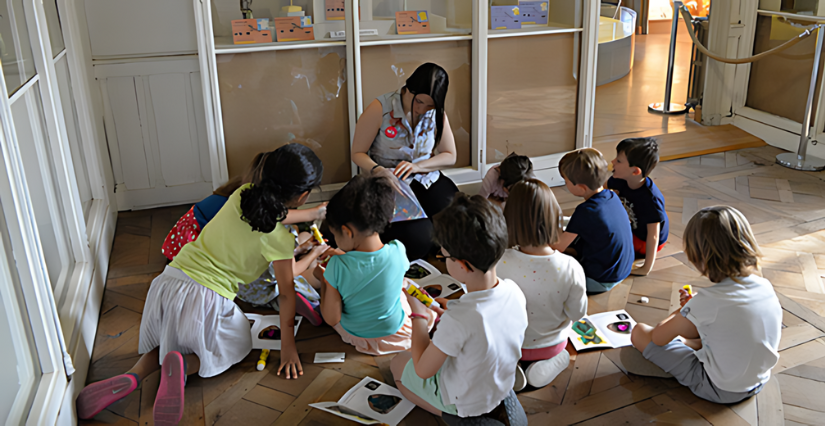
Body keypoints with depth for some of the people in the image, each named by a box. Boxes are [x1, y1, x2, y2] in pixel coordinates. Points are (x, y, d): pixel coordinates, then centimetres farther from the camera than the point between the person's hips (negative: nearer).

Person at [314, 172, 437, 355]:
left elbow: (331, 318, -21)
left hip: (353, 335, -1)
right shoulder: (397, 251, -26)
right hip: (396, 335, 1)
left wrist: (322, 278, -7)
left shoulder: (337, 266, -31)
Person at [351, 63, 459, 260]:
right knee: (418, 240, -26)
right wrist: (376, 170, -28)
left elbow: (449, 156, 5)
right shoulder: (380, 108, -13)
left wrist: (417, 166, -14)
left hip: (427, 179, 4)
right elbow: (358, 153, -6)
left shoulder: (436, 113, -1)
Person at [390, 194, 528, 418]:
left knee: (397, 362, 17)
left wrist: (418, 314, -15)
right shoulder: (514, 291, -21)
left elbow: (423, 371, -24)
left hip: (464, 403, -6)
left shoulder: (457, 320, -41)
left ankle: (449, 414, 11)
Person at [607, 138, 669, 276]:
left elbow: (653, 236, -34)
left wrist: (646, 268, -31)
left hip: (643, 241, -7)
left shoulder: (650, 199, -37)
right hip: (631, 227, 7)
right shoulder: (620, 181, -18)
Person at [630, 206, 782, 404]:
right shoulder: (765, 286, -10)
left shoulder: (708, 300, -29)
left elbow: (658, 338, -14)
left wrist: (681, 311, 3)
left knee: (640, 332, 0)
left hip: (719, 390, -7)